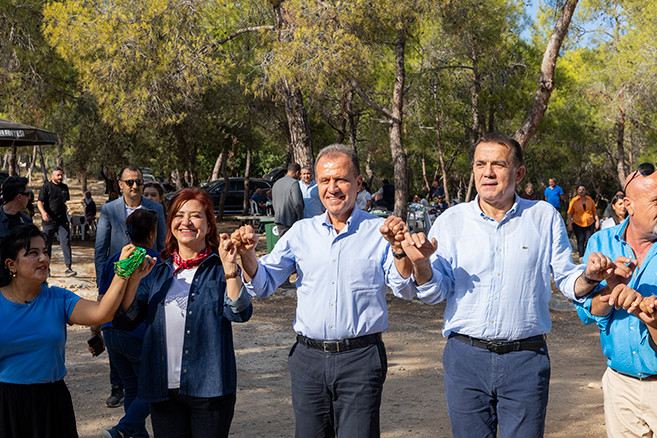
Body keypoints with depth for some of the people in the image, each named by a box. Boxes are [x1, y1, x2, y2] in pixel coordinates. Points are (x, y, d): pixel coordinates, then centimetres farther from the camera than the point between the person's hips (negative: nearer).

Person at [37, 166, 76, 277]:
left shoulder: (65, 187, 14)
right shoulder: (46, 187, -2)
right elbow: (39, 202, -9)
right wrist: (43, 212, -26)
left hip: (62, 221, 3)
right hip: (49, 221, -3)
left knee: (66, 242, -10)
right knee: (47, 244, 6)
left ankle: (68, 268, -14)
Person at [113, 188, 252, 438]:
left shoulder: (219, 268, 1)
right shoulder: (158, 271, 11)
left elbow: (240, 313, -14)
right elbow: (125, 321, 5)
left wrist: (230, 269, -25)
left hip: (209, 389, -3)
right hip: (164, 389, 3)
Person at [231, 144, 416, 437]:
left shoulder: (378, 231, 1)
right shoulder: (301, 232, 9)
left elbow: (404, 290, -7)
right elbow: (262, 286, 9)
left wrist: (399, 249, -23)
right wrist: (247, 254, -9)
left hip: (360, 358, -3)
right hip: (308, 358, 3)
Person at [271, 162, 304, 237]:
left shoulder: (276, 183, 14)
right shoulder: (294, 183, -12)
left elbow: (273, 202, 20)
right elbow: (297, 203, -18)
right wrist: (301, 218, -7)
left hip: (278, 220, 8)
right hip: (290, 220, -8)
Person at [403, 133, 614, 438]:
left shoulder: (545, 218, 3)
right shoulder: (451, 221, 3)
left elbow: (567, 281, 7)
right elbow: (434, 293, 1)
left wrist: (588, 277, -15)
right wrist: (421, 264, -19)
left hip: (526, 359, -1)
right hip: (465, 357, 1)